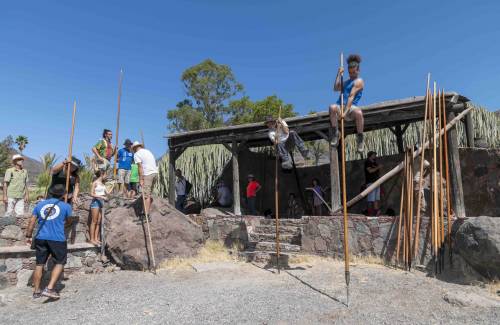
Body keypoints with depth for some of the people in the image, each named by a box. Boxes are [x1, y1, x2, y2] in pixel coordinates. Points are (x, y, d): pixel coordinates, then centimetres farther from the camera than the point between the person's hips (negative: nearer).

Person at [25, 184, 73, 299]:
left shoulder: (40, 205, 9)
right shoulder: (66, 206, 0)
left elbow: (31, 222, 8)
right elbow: (68, 221, 14)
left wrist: (28, 236, 16)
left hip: (40, 238, 5)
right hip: (57, 239, -4)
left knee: (39, 264, 14)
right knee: (59, 263, 8)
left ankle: (36, 291, 23)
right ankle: (49, 289, -2)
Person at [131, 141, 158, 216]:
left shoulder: (137, 154, 0)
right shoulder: (148, 151, 23)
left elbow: (140, 167, -9)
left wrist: (141, 179, -11)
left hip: (147, 174, -7)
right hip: (155, 172, 8)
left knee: (146, 195, -8)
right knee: (149, 194, 14)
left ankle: (146, 215, -11)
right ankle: (146, 211, 19)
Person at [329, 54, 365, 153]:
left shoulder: (359, 81, 5)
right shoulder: (346, 82, 30)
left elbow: (351, 96, -10)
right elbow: (335, 88, 13)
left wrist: (345, 111, -21)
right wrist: (339, 74, 12)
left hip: (351, 107, -4)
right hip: (340, 106, 5)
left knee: (358, 113, -39)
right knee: (332, 107, -32)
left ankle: (360, 138, -15)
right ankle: (335, 134, -19)